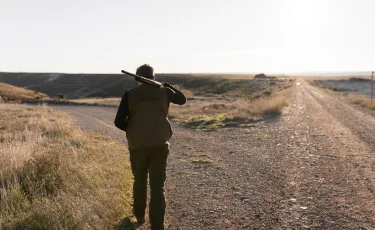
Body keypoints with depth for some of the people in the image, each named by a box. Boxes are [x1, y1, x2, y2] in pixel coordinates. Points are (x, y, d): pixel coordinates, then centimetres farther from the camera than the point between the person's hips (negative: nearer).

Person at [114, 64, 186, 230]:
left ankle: (139, 215, 42)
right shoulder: (164, 92, 0)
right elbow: (182, 99, 21)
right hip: (160, 145, 0)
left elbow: (119, 122, -8)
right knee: (157, 187, -1)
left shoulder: (130, 94, -5)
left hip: (138, 146, 0)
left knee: (140, 181, 22)